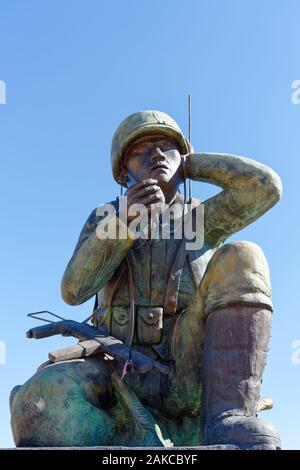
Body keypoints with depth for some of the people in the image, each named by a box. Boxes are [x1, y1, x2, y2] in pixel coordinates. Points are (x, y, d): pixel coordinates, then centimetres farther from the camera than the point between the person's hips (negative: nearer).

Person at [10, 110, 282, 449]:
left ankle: (229, 419, -33)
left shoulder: (204, 219, 11)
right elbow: (74, 290, -6)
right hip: (121, 369, 0)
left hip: (191, 373, 1)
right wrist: (127, 222, -21)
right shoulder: (105, 218, 11)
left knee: (239, 259, -23)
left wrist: (187, 164, 5)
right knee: (45, 399, -35)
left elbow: (266, 186, -9)